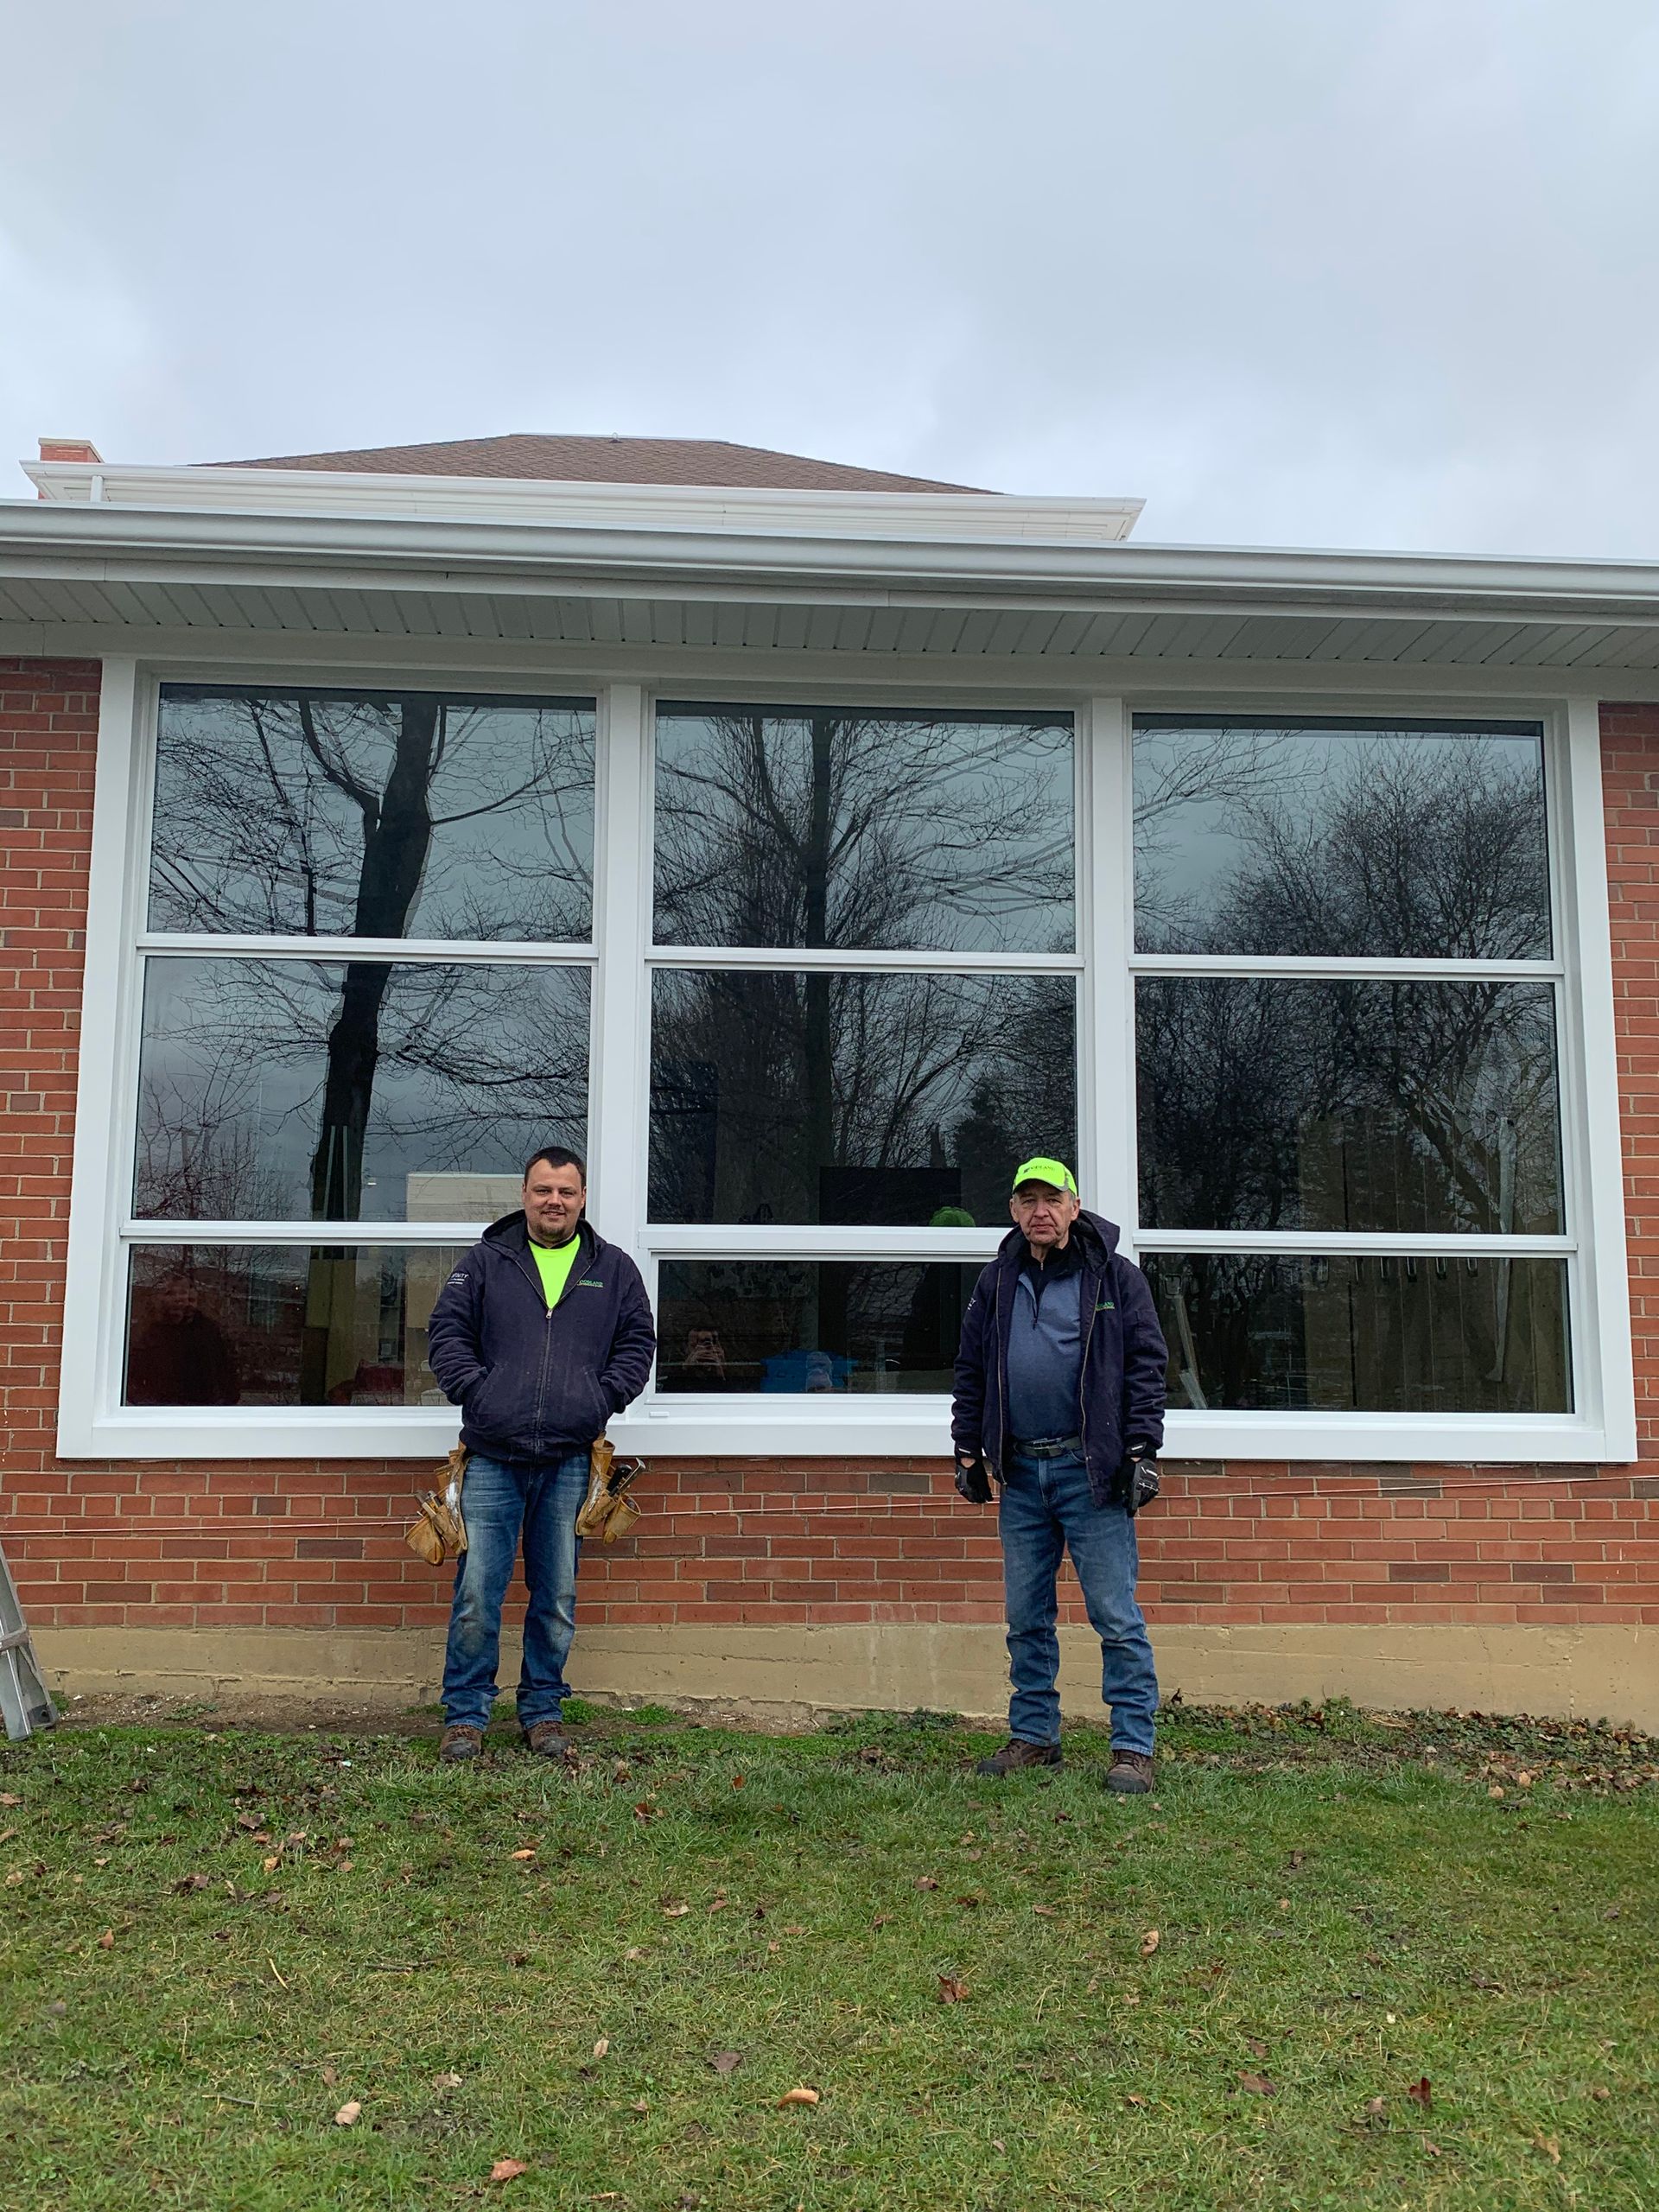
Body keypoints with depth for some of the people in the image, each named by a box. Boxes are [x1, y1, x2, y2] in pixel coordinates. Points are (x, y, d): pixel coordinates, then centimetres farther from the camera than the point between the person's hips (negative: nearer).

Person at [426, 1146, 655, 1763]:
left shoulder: (614, 1269, 11)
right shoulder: (486, 1262, 8)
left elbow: (637, 1343, 13)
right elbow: (445, 1332, 7)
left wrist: (603, 1398, 0)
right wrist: (475, 1390, -5)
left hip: (571, 1460, 1)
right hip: (493, 1458, -1)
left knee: (557, 1596, 8)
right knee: (477, 1592, -1)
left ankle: (542, 1710, 23)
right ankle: (465, 1715, 13)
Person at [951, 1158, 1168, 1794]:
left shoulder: (1114, 1277, -1)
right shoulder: (997, 1282, 11)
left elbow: (1145, 1367, -3)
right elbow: (971, 1370, 15)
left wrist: (1141, 1451, -9)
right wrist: (968, 1451, 11)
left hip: (1090, 1469, -4)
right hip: (1019, 1471, 5)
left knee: (1115, 1615, -2)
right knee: (1026, 1616, 12)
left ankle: (1133, 1747, 6)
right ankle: (1034, 1736, 24)